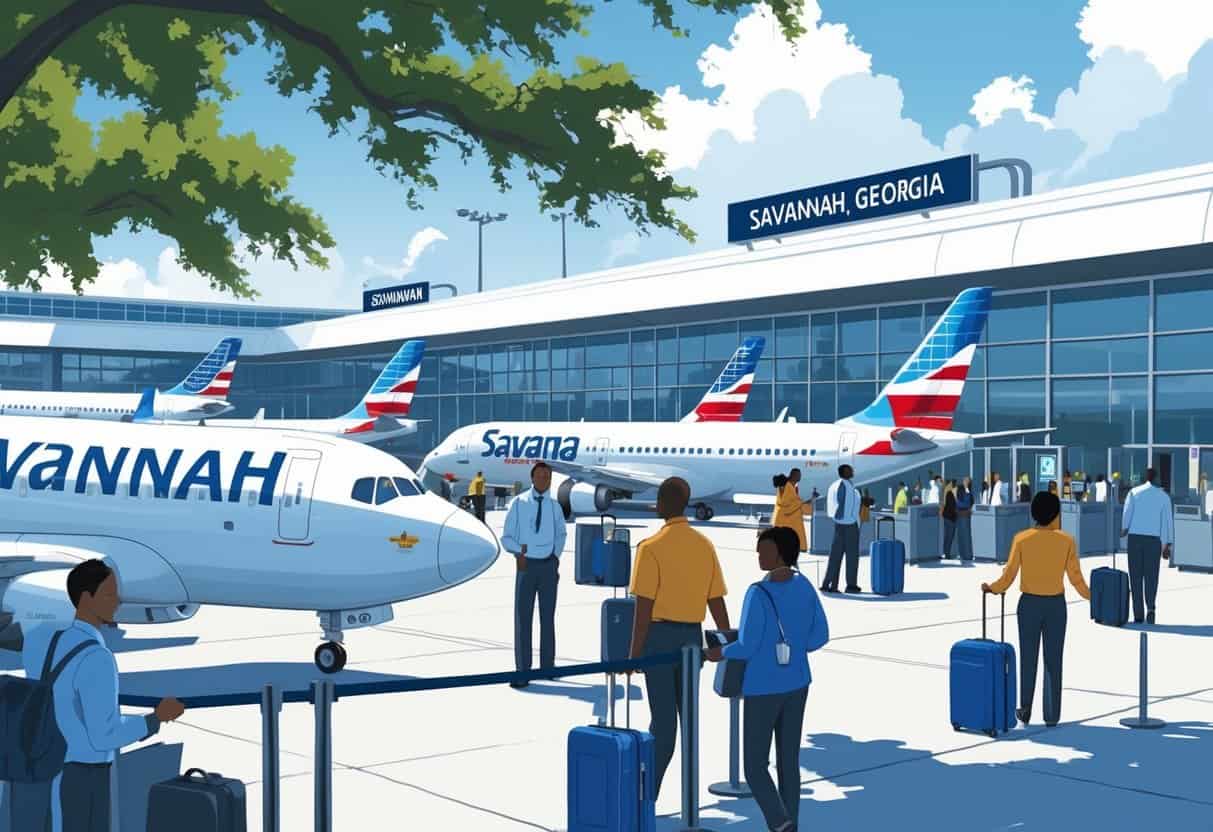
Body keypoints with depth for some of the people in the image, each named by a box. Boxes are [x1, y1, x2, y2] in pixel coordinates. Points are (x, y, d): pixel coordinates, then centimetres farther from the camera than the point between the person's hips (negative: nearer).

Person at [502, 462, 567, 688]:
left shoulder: (554, 507, 4)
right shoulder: (518, 503, -5)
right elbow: (506, 538, -1)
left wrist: (556, 556, 7)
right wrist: (519, 550, -18)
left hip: (549, 565, 3)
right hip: (526, 565, -3)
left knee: (548, 616, 12)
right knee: (523, 617, -3)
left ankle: (547, 665, 23)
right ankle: (522, 670, 2)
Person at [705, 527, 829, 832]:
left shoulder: (758, 593, -22)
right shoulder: (804, 586, -2)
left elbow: (746, 647, -21)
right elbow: (820, 636, 3)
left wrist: (721, 653, -1)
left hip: (764, 689, -6)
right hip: (797, 684, 6)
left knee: (755, 766, 6)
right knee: (789, 762, 15)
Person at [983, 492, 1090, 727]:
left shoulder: (1021, 539, -8)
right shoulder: (1067, 541, -7)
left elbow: (1009, 575, -6)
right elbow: (1076, 578, -4)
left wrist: (992, 588, 13)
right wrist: (1091, 596, 13)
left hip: (1029, 604, 0)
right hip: (1056, 605, 0)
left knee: (1028, 658, 12)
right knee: (1053, 661, 8)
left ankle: (1025, 710, 16)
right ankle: (1052, 715, 11)